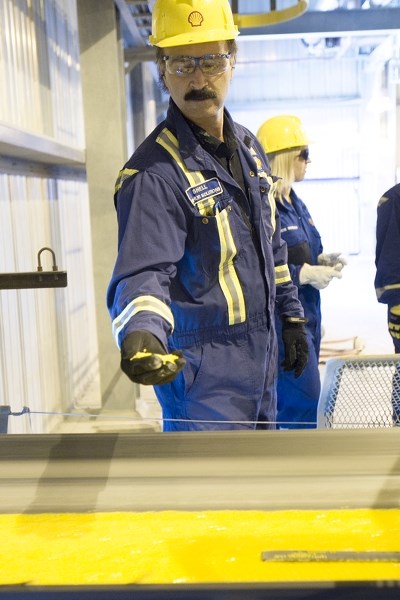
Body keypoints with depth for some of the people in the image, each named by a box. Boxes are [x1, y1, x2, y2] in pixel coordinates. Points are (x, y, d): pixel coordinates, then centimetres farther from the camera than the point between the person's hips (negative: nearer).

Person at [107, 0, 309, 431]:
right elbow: (144, 270, -30)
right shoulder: (154, 172, -19)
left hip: (262, 359, 8)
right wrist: (141, 333, -50)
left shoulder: (248, 147, 8)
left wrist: (291, 316, 19)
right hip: (203, 371, -8)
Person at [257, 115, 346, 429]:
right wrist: (306, 274, -23)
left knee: (303, 401, 16)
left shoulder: (295, 202, 14)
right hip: (280, 319, -10)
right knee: (305, 406, -7)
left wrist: (322, 260, 3)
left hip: (307, 314, 10)